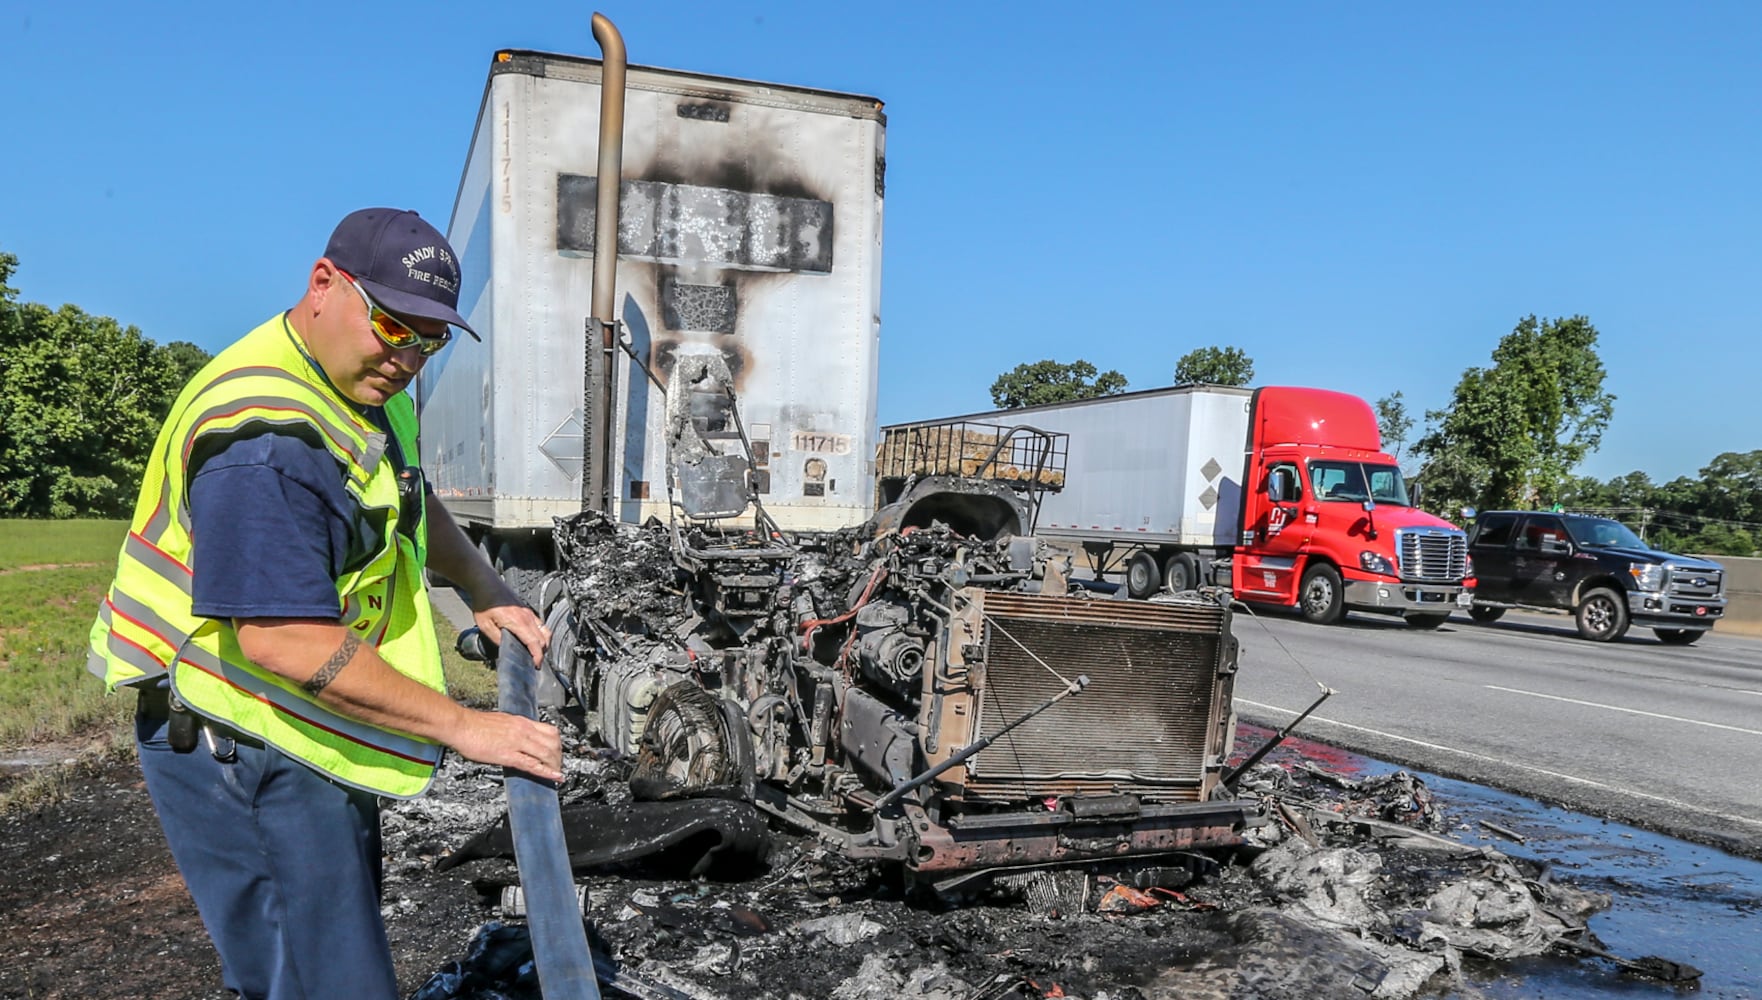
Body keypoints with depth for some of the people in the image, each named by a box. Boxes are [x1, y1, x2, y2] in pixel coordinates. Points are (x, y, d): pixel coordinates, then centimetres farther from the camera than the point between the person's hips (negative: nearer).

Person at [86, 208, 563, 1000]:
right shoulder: (266, 433, -27)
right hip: (242, 754, -10)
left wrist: (486, 594, 9)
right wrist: (462, 728, -27)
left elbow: (411, 503, 24)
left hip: (317, 741, 10)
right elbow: (283, 641, -32)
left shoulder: (364, 385, 7)